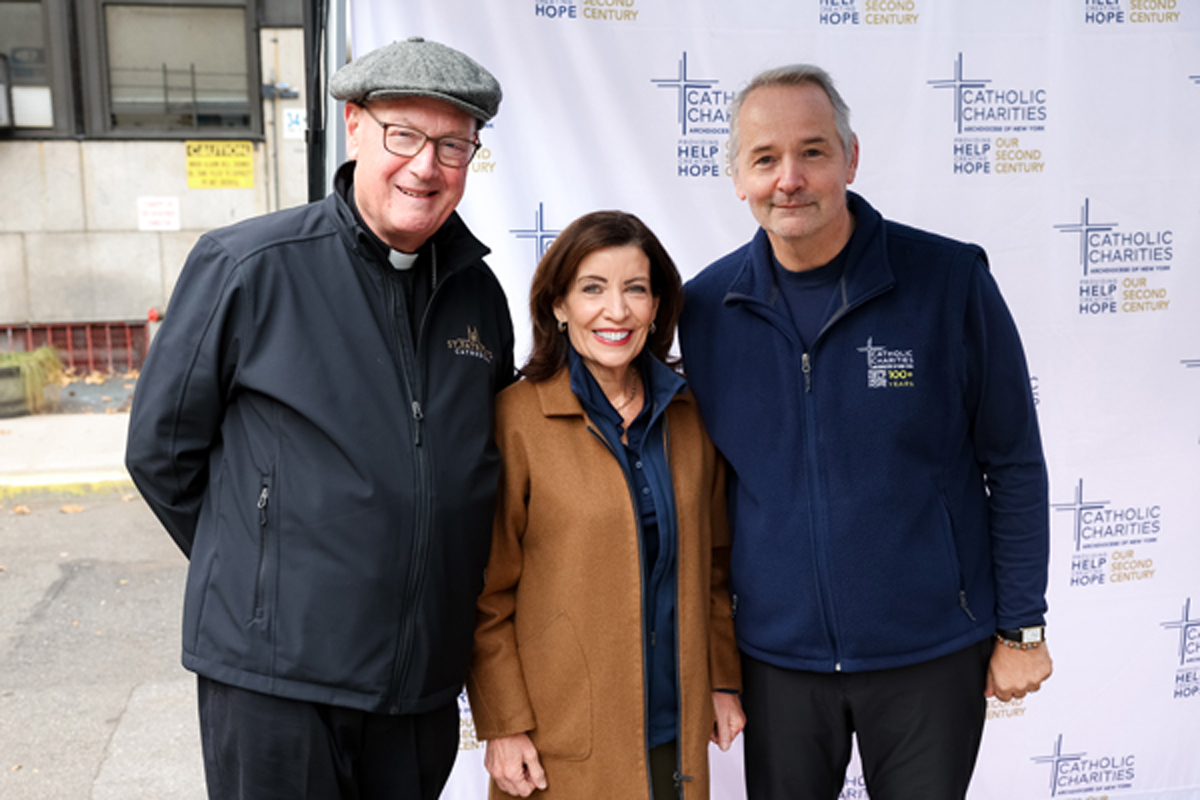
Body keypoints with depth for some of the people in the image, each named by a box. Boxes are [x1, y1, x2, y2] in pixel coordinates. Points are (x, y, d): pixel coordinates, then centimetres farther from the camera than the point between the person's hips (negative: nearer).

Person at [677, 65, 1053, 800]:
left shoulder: (950, 280, -11)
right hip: (776, 654, 2)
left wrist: (1021, 628, -2)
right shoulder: (706, 305, -4)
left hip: (930, 655, -1)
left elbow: (1014, 464, -4)